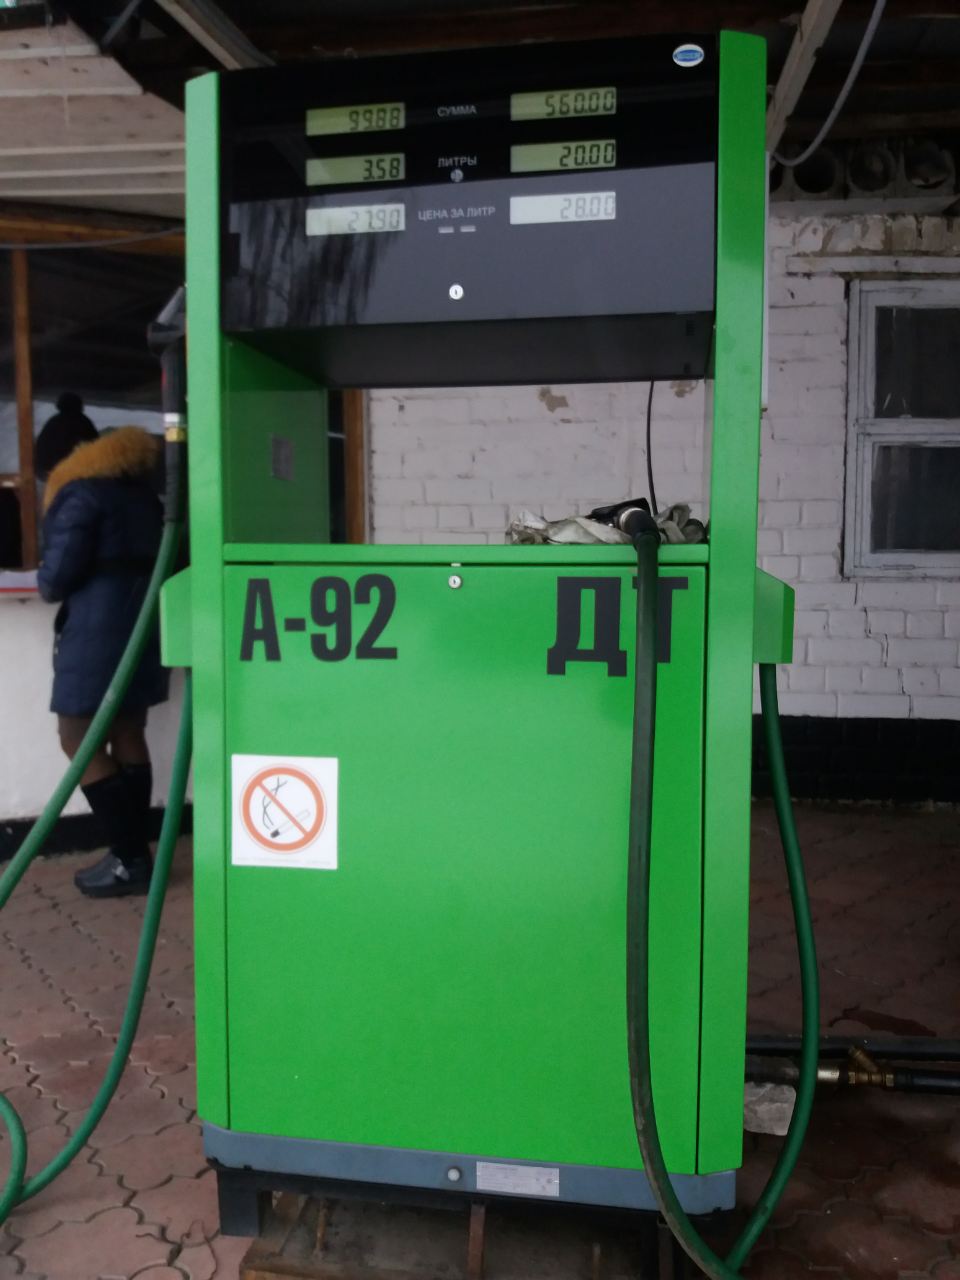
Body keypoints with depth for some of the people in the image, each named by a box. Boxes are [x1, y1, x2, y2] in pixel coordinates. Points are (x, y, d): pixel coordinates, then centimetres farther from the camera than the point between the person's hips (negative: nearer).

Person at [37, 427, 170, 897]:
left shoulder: (78, 494, -4)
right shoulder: (145, 494, 17)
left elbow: (58, 574, -11)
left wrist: (47, 587, 10)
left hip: (98, 628, -8)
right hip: (144, 624, 8)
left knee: (79, 741, -2)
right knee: (127, 735, 11)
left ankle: (130, 860, -4)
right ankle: (135, 853, 12)